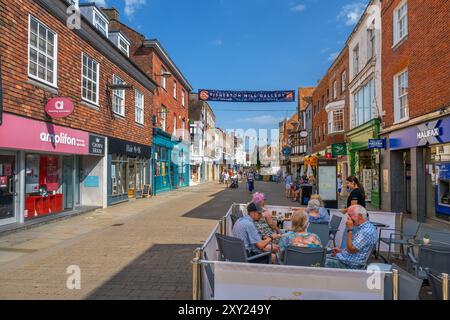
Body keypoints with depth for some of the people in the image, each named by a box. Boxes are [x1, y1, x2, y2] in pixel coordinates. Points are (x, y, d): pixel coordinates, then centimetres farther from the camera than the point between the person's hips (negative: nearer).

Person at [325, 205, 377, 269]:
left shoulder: (367, 231, -24)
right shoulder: (360, 227, 8)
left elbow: (351, 249, -24)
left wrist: (349, 229, -22)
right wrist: (342, 250, 10)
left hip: (350, 265, -10)